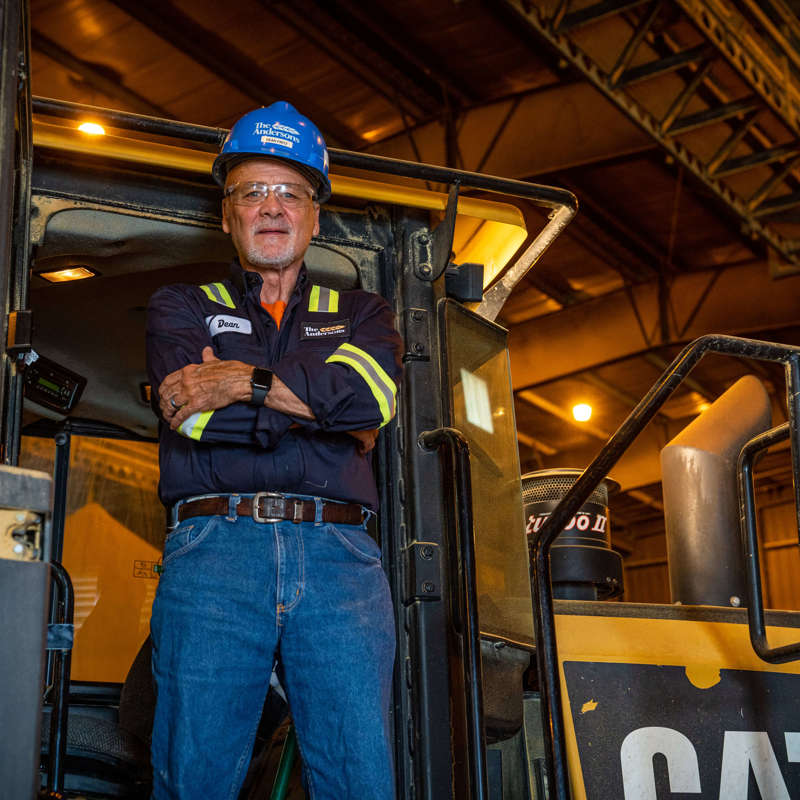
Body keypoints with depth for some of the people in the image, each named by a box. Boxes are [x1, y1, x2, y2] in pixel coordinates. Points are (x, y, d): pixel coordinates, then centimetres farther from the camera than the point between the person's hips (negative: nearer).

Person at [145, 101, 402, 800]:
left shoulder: (361, 314, 24)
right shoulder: (183, 306, 21)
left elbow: (372, 391, 0)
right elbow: (194, 414, 0)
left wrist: (238, 381, -2)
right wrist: (325, 403, 3)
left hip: (341, 557, 1)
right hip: (214, 549, -1)